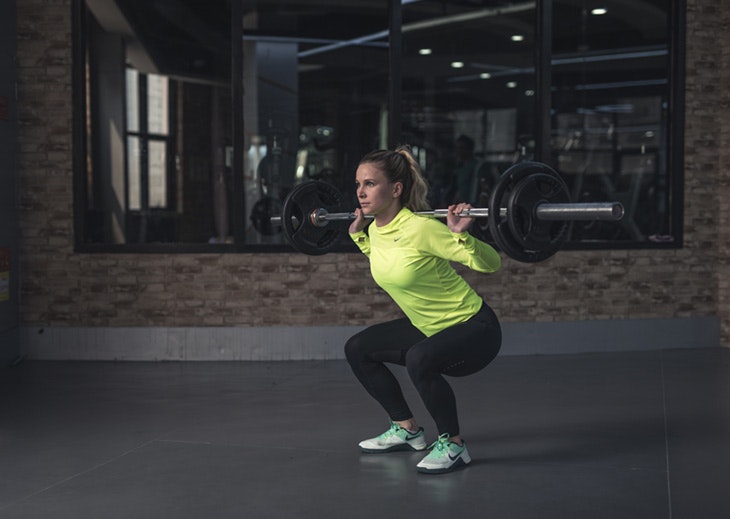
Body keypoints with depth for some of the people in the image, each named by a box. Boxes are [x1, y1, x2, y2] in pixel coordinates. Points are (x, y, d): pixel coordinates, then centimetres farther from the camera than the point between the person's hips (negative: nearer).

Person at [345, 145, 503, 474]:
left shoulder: (422, 228, -26)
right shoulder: (376, 230, -3)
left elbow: (492, 264, -21)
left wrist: (461, 234, -36)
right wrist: (358, 234, 17)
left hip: (474, 328, -9)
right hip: (428, 327, 9)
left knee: (419, 360, -36)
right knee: (357, 349, 10)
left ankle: (453, 446, -13)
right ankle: (406, 430, 21)